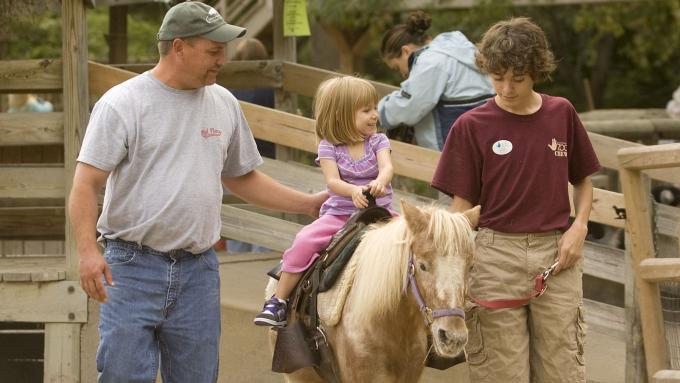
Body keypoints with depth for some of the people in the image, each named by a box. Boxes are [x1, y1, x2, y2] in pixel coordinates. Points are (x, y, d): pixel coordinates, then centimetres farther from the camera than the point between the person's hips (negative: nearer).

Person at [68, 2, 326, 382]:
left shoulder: (225, 104, 10)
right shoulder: (122, 104, -6)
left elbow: (243, 178, 22)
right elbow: (86, 185, -10)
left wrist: (310, 204, 17)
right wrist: (88, 250, -23)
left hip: (199, 271, 5)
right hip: (132, 266, -5)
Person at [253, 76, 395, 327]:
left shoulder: (378, 141, 5)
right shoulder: (329, 148, 0)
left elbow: (387, 167, -14)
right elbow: (333, 181, -13)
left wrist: (380, 182, -39)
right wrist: (354, 190, -36)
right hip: (339, 214, -1)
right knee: (304, 240, -21)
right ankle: (279, 300, -13)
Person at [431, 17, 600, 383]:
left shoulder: (562, 114, 6)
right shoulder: (472, 126, -2)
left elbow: (583, 180, 17)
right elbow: (462, 203, -1)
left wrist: (579, 228, 0)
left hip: (556, 252, 2)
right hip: (497, 253, -2)